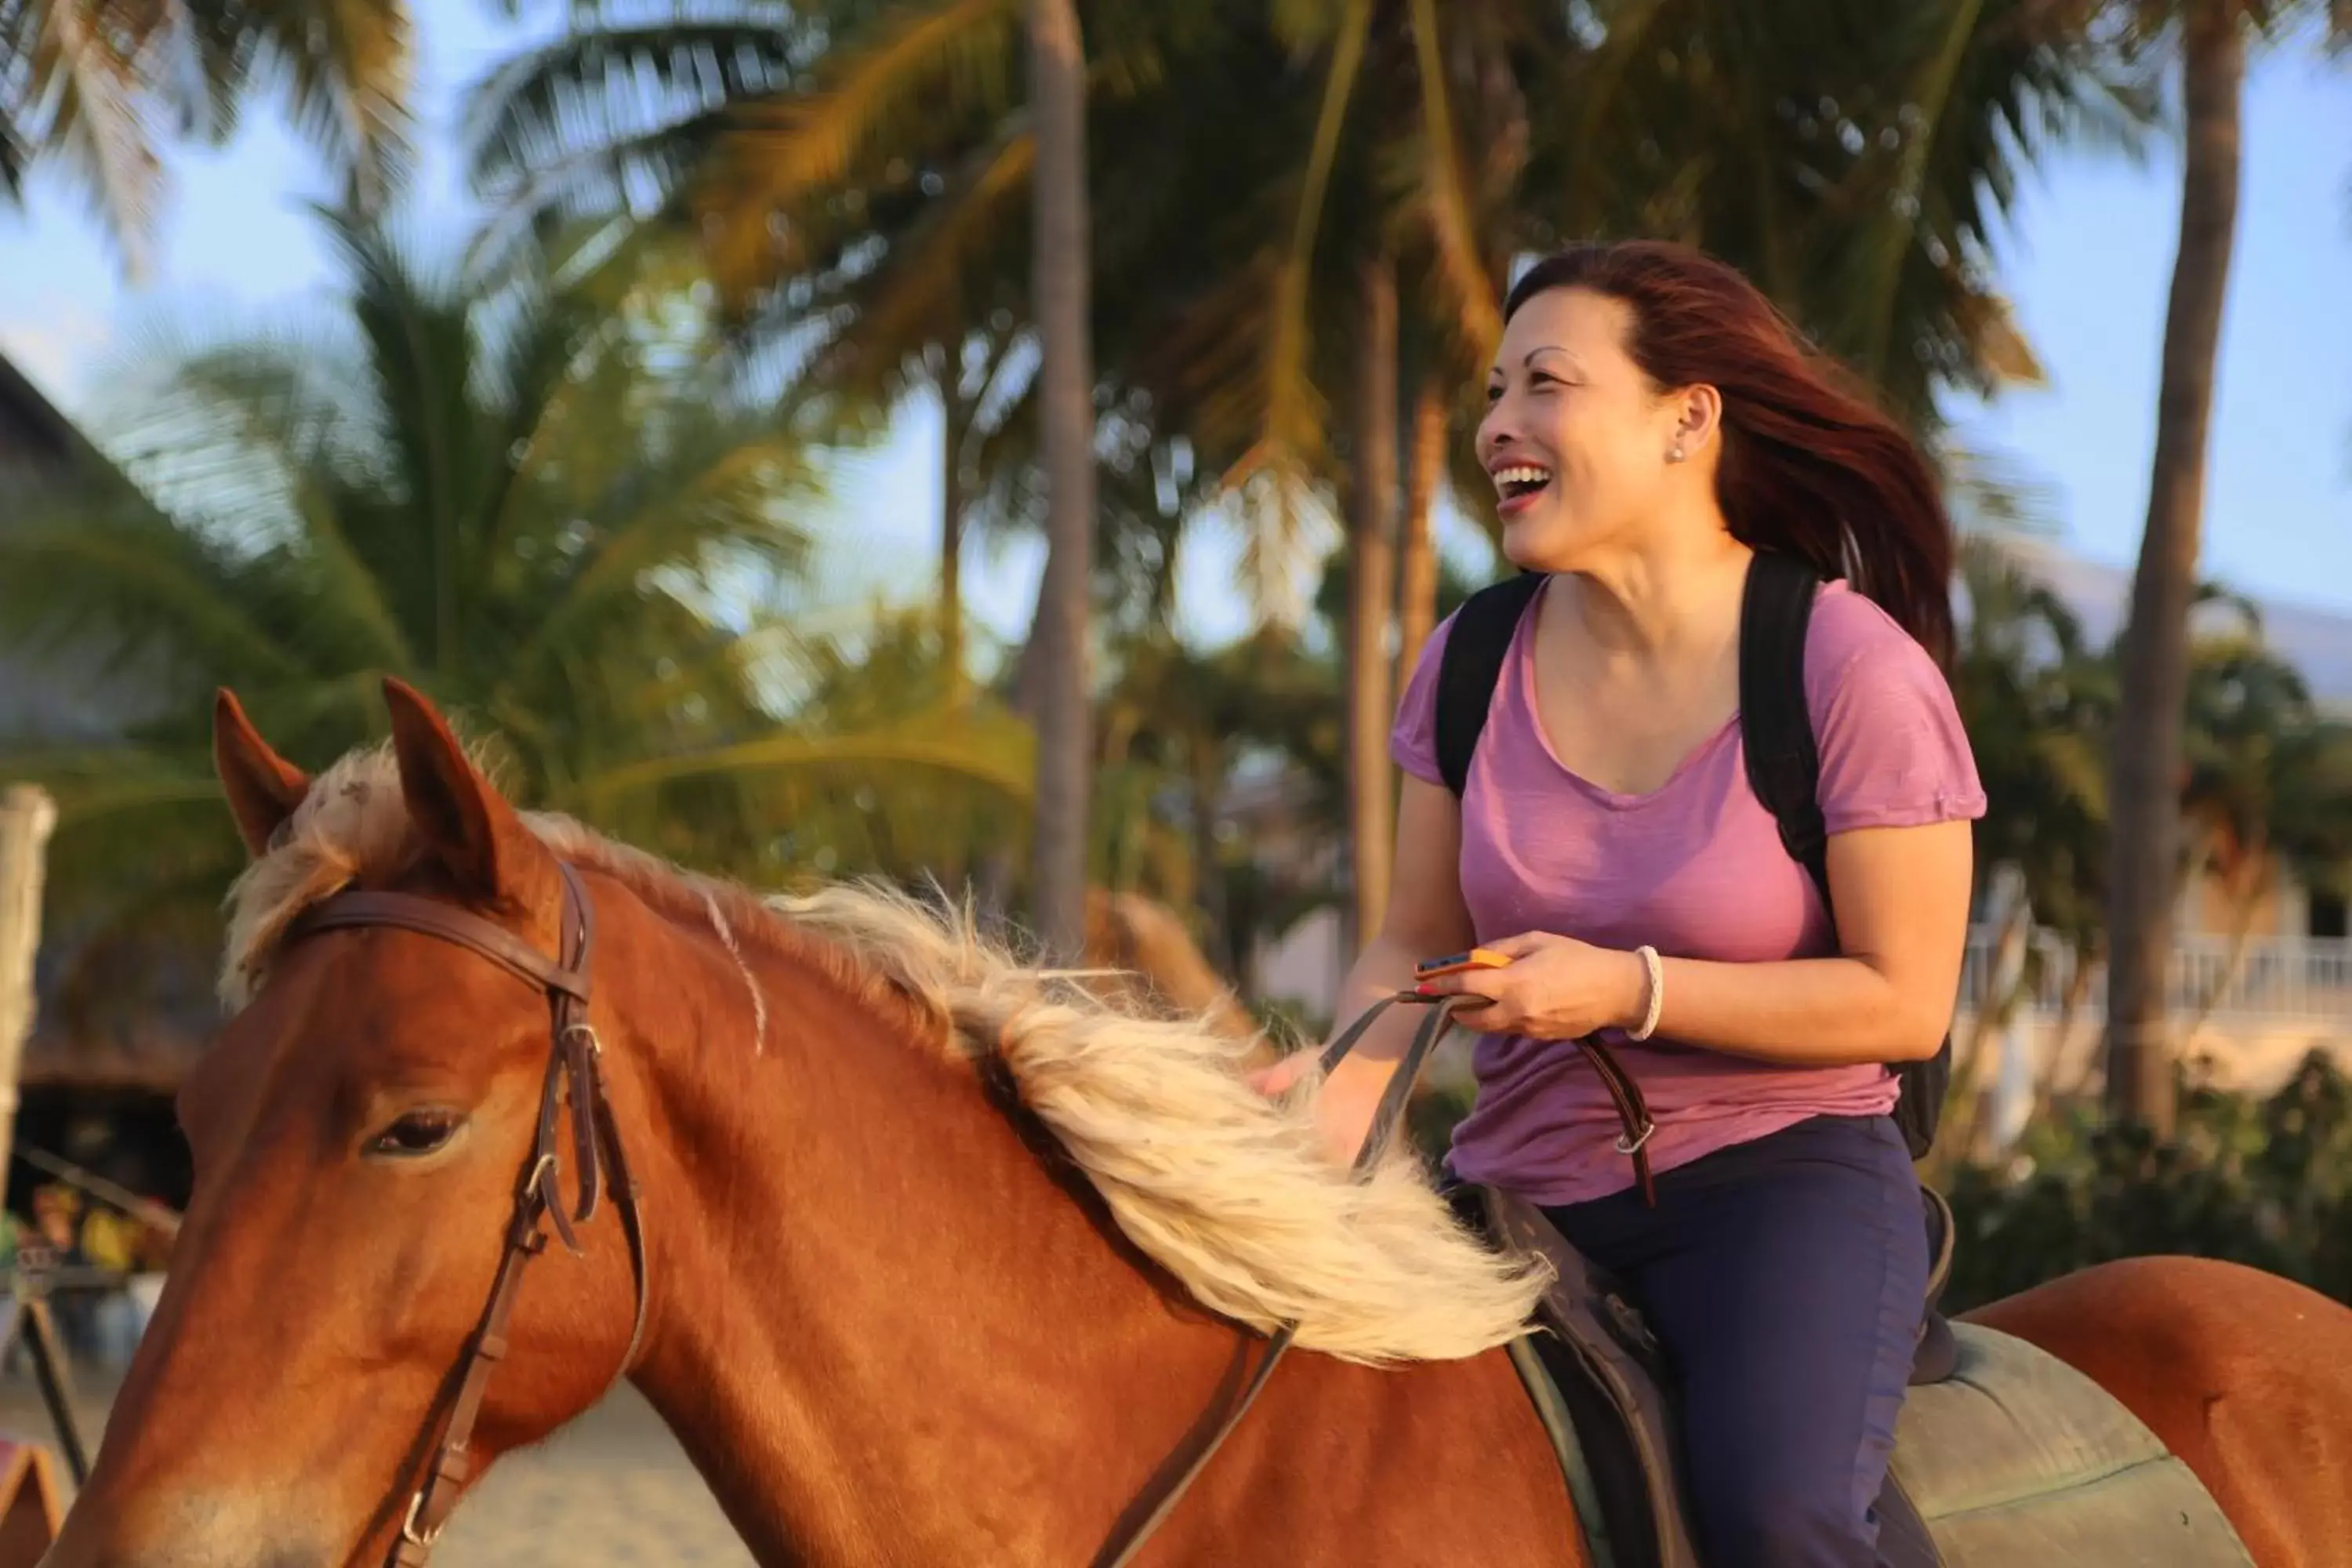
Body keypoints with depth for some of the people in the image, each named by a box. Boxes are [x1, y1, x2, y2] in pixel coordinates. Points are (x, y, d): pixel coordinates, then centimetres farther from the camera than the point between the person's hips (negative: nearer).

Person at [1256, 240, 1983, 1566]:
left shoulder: (1852, 670, -12)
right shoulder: (1473, 663, 3)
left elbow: (1903, 1002, -11)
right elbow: (1417, 946, 9)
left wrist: (1627, 990, -21)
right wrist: (1354, 1073, -15)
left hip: (1781, 1172, -5)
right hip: (1521, 1186, 5)